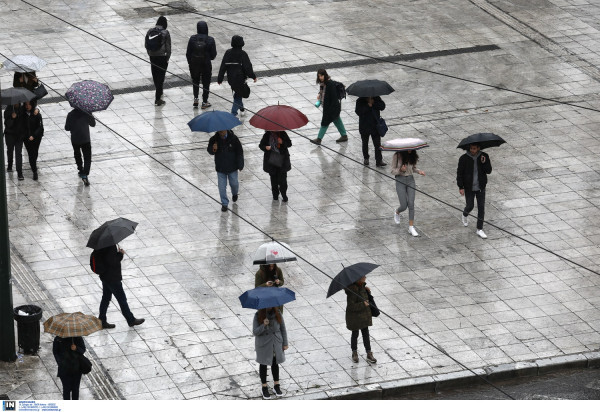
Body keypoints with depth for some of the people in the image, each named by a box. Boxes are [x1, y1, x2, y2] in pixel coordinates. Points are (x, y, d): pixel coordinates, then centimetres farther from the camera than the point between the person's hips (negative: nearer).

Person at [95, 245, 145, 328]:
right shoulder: (110, 247, -28)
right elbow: (112, 262, -31)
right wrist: (120, 254, -18)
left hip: (105, 276, 9)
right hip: (112, 277, -9)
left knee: (106, 298, 18)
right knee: (122, 299, 6)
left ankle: (102, 321, 24)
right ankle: (131, 320, 20)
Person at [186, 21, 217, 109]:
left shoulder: (192, 39, -9)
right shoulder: (210, 40, -14)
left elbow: (188, 53, -3)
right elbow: (213, 54, -8)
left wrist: (190, 63, 10)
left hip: (194, 64, 1)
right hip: (206, 65, -1)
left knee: (195, 81, 23)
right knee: (206, 83, 13)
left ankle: (195, 98, 14)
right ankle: (204, 102, 18)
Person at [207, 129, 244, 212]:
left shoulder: (233, 138, -13)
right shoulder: (214, 139, -10)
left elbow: (239, 152, -5)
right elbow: (209, 151, -2)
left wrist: (240, 165, -4)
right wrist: (213, 149, -28)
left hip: (232, 167, -1)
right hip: (220, 168, 1)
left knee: (234, 183, 15)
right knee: (222, 187, 3)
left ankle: (235, 194, 49)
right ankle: (224, 204, 17)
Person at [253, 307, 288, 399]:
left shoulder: (277, 314, -10)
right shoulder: (258, 315, -17)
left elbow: (283, 329, 0)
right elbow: (255, 332, -17)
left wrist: (285, 343, 1)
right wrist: (263, 325, -35)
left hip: (276, 343, 2)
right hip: (263, 345, -2)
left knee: (275, 363, 15)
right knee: (263, 364, 12)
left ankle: (276, 386, 32)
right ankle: (264, 387, 27)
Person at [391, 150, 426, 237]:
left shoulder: (413, 156, 0)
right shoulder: (397, 156, -12)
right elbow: (393, 171, -7)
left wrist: (419, 171, -7)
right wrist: (400, 170, -27)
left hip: (410, 180, 3)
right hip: (400, 181, -3)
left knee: (411, 204, -5)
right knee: (404, 206, -3)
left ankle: (411, 227, 1)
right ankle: (397, 212, 34)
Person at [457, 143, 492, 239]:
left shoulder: (484, 156, -6)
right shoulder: (464, 158, -12)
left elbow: (489, 171, -6)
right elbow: (459, 173, -7)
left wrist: (484, 163, -24)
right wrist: (460, 187, -9)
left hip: (481, 187, 2)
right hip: (469, 188, -2)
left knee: (481, 207, 1)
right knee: (470, 206, 8)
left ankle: (479, 229, 11)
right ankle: (465, 215, 46)